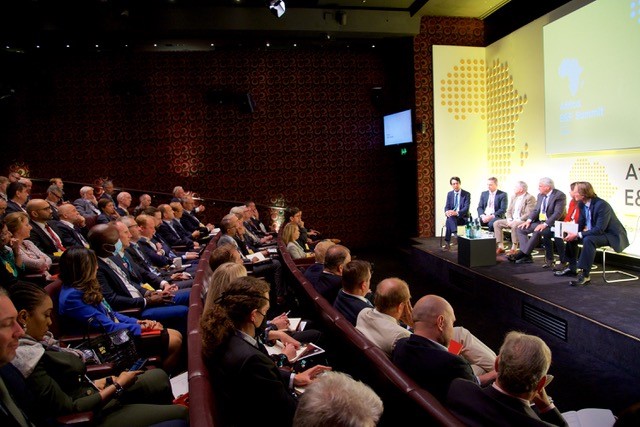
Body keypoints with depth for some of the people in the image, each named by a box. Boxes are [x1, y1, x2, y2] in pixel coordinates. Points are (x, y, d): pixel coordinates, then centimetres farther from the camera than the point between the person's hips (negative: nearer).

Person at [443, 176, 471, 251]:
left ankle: (447, 243, -35)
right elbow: (447, 207, 6)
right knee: (450, 218, -34)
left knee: (449, 220, -34)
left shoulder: (467, 194, -3)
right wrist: (447, 212, -21)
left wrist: (456, 213, -31)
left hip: (462, 217, -3)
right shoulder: (449, 194, 11)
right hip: (452, 217, 4)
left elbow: (466, 208, -13)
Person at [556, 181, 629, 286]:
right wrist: (571, 232, -14)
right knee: (571, 237, 3)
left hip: (612, 235, -9)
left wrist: (578, 235, -36)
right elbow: (580, 223, 6)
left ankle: (585, 275, -30)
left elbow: (599, 229, -32)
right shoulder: (581, 203, -3)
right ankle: (571, 267, 15)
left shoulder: (602, 205, -28)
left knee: (588, 239, -34)